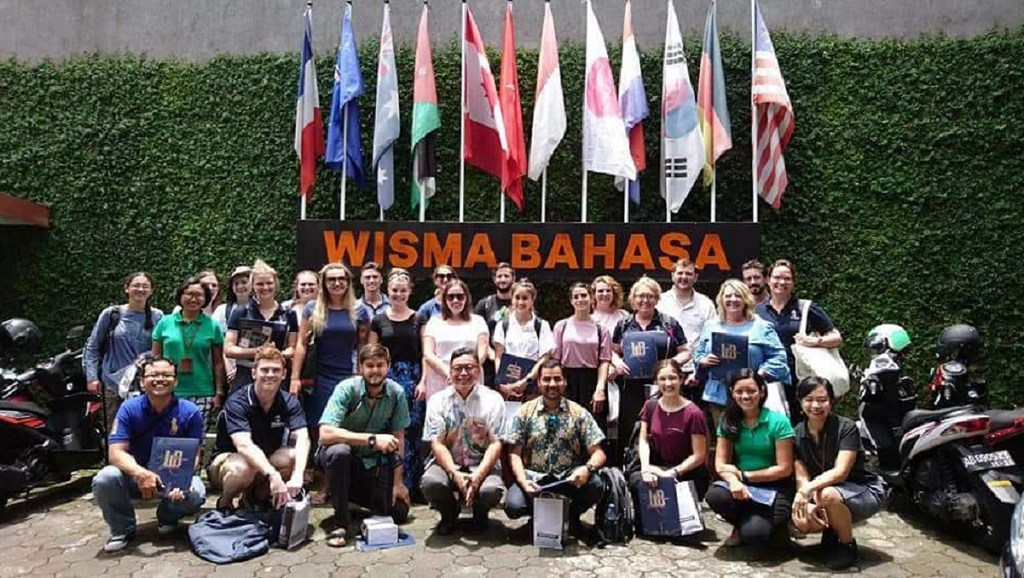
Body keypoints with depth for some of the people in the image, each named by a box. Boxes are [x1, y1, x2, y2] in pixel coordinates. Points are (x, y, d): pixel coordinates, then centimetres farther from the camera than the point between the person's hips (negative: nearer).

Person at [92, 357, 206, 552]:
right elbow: (116, 452, -17)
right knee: (104, 479, -30)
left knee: (195, 494, -31)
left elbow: (193, 455, -10)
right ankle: (122, 528, 0)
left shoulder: (190, 412, -11)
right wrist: (140, 473, -38)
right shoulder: (129, 408, -9)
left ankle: (167, 517, 8)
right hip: (136, 475, 1)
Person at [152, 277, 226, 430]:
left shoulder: (212, 325, 5)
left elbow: (218, 362, 7)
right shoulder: (165, 322, 7)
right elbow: (155, 358, 12)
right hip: (168, 393, 1)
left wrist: (219, 393, 3)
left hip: (202, 394, -1)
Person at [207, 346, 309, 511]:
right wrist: (272, 475, -52)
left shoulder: (290, 402, -11)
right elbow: (244, 445, -37)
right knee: (243, 468, -38)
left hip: (265, 461, 4)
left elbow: (302, 439, -26)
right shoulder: (237, 402, -22)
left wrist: (297, 477, -45)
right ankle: (224, 503, -4)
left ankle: (259, 496, 1)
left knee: (294, 456, -26)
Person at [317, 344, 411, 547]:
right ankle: (340, 523, -20)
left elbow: (398, 438, -5)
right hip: (339, 456, -3)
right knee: (339, 451, -38)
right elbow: (325, 434, -33)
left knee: (399, 512, -8)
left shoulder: (396, 393, -12)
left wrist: (398, 482, -8)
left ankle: (351, 492, 20)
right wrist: (372, 439, -39)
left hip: (373, 462, 4)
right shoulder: (347, 389, -22)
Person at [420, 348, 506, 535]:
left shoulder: (493, 399, -1)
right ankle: (449, 513, 6)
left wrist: (478, 475, -22)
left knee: (492, 490, -32)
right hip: (448, 463, 1)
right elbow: (437, 444, -5)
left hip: (481, 465, -1)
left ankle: (480, 512, 9)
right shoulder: (438, 400, 2)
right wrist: (455, 474, -21)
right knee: (430, 482, -32)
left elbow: (496, 444, -7)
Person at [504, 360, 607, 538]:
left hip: (569, 479, 0)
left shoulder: (579, 413, 2)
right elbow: (515, 454, 0)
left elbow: (598, 453, -2)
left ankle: (571, 514, 4)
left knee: (595, 485, -30)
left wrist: (587, 468, -25)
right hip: (534, 478, 0)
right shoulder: (525, 412, 2)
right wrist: (523, 481, -18)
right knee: (513, 505, -29)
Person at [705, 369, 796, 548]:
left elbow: (784, 469, -10)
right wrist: (734, 481, -24)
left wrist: (744, 475, -11)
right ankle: (742, 523, 5)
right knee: (714, 496, -29)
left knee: (753, 533, -28)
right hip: (741, 484, 4)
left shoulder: (778, 421, -10)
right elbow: (720, 464, -2)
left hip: (773, 487, -3)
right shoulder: (728, 422, 2)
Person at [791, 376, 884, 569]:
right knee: (801, 521, -25)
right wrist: (808, 503, -27)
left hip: (864, 491, -4)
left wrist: (809, 489, -43)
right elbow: (802, 477, -7)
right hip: (826, 492, 4)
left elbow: (840, 472, -29)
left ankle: (848, 545, -8)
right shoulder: (798, 433, -4)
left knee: (827, 494, -37)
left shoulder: (846, 428, -19)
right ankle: (831, 530, 11)